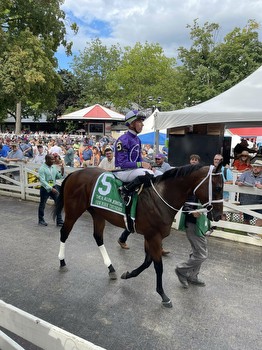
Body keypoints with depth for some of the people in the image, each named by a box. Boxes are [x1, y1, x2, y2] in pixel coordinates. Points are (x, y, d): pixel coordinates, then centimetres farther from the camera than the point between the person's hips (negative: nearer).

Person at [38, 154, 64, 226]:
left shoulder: (54, 167, 3)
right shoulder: (42, 168, -15)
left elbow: (58, 177, 11)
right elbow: (43, 181, -21)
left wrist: (62, 172, -9)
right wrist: (51, 189, -27)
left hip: (54, 187, 5)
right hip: (45, 188, -5)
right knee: (42, 205, 11)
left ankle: (59, 221, 11)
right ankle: (41, 220, 30)